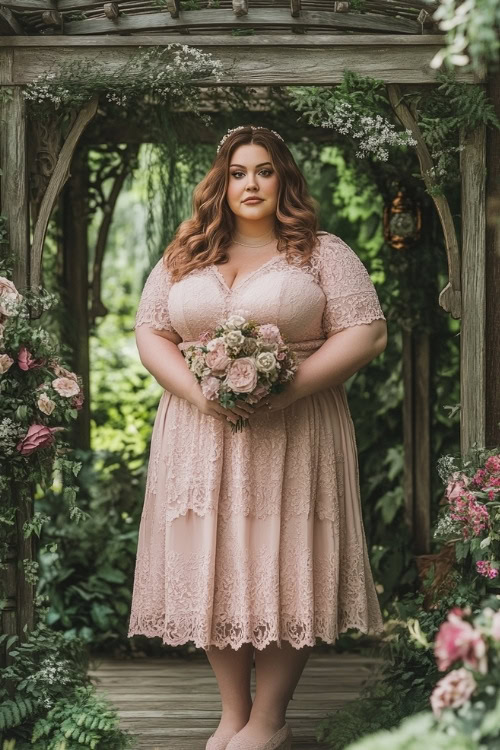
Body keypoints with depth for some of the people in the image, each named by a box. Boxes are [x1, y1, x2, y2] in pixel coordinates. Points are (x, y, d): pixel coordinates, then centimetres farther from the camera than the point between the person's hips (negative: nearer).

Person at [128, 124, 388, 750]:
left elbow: (367, 332, -5)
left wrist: (292, 389, -17)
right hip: (201, 435, 3)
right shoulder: (183, 258, 12)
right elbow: (149, 334, 8)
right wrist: (197, 391, -11)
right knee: (212, 568, 4)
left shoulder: (323, 253, 2)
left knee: (285, 570, -2)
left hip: (294, 435, -3)